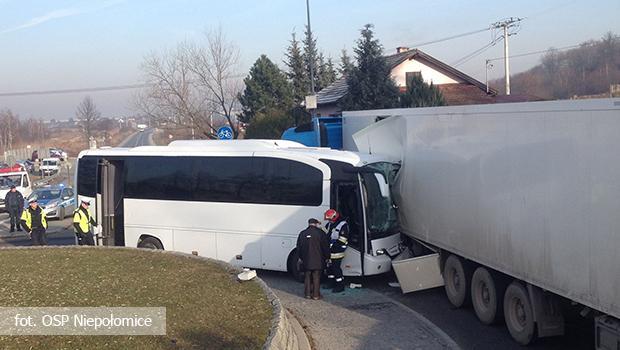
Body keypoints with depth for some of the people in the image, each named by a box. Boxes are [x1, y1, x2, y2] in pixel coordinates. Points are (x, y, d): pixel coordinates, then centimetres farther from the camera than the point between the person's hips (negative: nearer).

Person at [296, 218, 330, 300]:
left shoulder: (302, 234, 5)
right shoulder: (320, 233, -7)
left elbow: (299, 248, 13)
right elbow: (325, 247, -4)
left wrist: (301, 257, 24)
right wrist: (326, 257, 8)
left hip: (306, 260, 3)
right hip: (318, 260, -3)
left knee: (307, 277, 12)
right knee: (316, 278, 3)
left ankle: (308, 294, 15)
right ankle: (316, 295, 5)